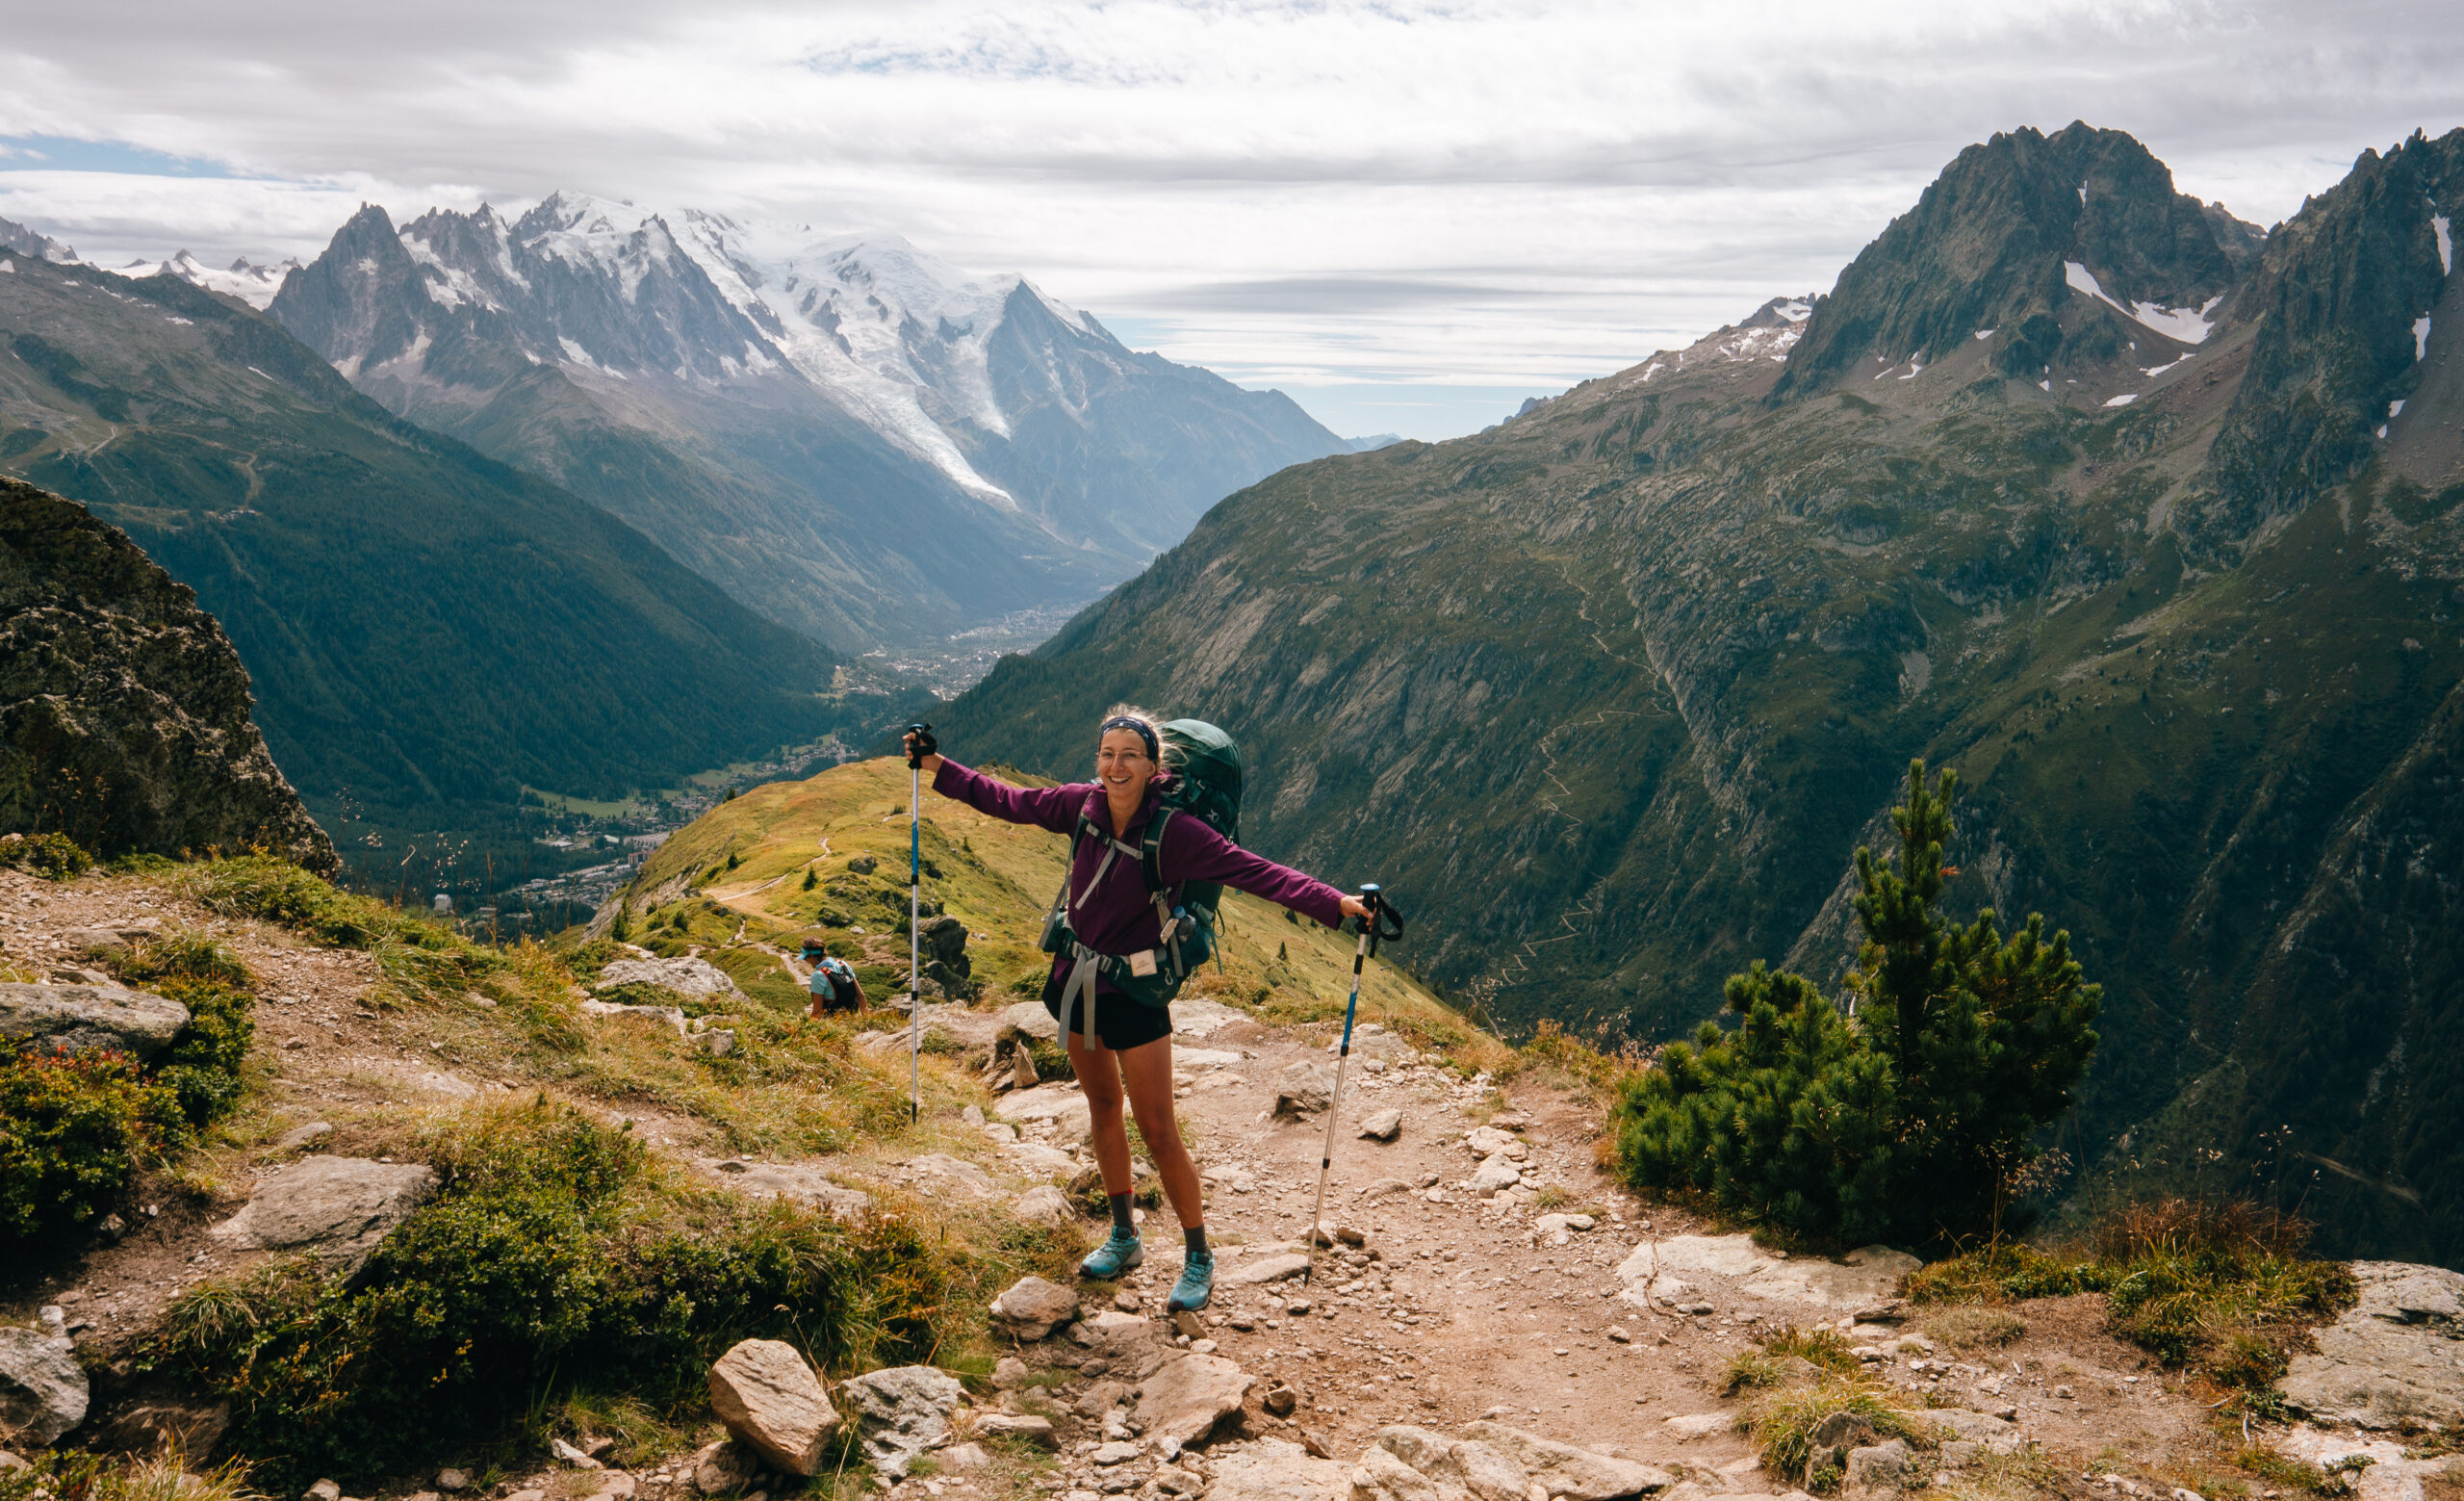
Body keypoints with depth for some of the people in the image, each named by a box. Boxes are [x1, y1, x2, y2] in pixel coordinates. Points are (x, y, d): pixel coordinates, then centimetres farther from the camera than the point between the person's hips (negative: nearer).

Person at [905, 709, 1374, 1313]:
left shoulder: (1173, 832, -23)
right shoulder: (1084, 805, -8)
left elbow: (1254, 871, -30)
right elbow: (1010, 801, 8)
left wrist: (1337, 904, -41)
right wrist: (937, 766, 13)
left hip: (1134, 990, -6)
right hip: (1076, 981, 6)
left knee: (1158, 1131, -2)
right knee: (1102, 1106, 18)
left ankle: (1199, 1257, 16)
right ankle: (1124, 1239, 35)